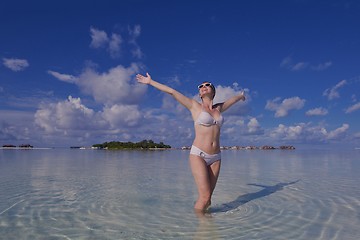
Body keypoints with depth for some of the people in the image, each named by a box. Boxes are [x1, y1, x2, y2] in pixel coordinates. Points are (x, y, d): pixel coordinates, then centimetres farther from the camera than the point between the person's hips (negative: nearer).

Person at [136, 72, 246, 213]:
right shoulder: (194, 106, 3)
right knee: (204, 197, -10)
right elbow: (172, 91, 2)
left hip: (215, 157, 4)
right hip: (198, 154, -4)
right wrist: (150, 81, 6)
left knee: (208, 196, 3)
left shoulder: (219, 108, 15)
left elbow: (233, 99, 35)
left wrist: (241, 96, 56)